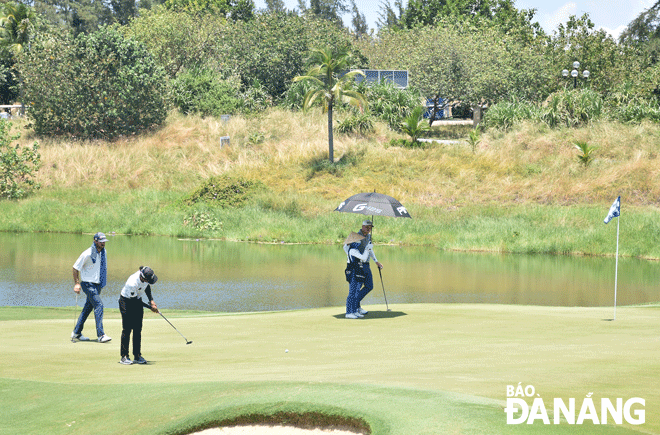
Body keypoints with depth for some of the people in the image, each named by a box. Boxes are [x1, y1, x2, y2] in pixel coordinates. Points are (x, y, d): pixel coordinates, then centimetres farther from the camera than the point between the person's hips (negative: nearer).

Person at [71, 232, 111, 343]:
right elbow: (76, 267, -9)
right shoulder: (87, 254, -16)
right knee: (99, 305, -18)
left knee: (88, 308, 12)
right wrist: (77, 283, -12)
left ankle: (76, 333, 22)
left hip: (98, 284, 8)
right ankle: (101, 335, -20)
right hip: (88, 284, -8)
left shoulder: (103, 252, 7)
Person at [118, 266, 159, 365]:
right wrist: (150, 307, -17)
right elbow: (133, 300, -23)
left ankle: (137, 356, 7)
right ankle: (124, 356, 0)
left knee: (138, 329, 4)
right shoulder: (132, 283, -36)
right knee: (127, 329, -7)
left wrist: (151, 300, -3)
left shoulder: (145, 274, -17)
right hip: (127, 302, -6)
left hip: (138, 301, 6)